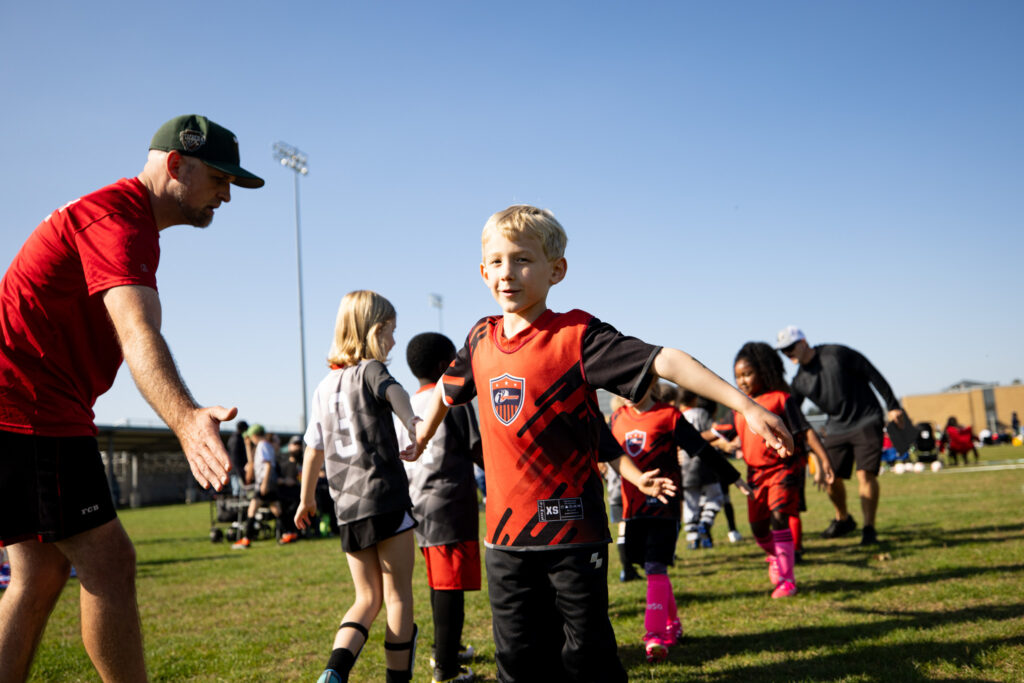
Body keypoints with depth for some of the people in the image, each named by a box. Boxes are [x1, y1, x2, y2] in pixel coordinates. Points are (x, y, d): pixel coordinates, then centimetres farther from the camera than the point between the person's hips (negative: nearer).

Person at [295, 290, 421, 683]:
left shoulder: (324, 386, 17)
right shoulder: (371, 370, -2)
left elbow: (313, 450, 23)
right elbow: (395, 394, -22)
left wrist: (306, 500, 33)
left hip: (347, 507, 6)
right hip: (386, 497, -6)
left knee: (367, 600, 14)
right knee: (398, 597, 6)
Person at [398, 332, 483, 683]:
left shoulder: (406, 408, 12)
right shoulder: (455, 402, -8)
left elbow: (397, 460, 15)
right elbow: (479, 453, -10)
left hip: (417, 506, 8)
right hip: (451, 507, -8)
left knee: (438, 582, 20)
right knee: (451, 587, -5)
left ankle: (445, 650, 34)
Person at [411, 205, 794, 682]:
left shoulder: (576, 335, -12)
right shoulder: (481, 339, 5)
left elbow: (664, 361, -20)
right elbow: (448, 387, 25)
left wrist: (746, 406, -28)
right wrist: (422, 437, 40)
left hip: (572, 529, -4)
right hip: (506, 530, 5)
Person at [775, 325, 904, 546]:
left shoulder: (836, 354, -11)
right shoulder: (799, 381, 3)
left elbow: (872, 374, -6)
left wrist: (892, 406, -6)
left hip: (867, 421, -5)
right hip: (836, 428, 5)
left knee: (865, 474, -15)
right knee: (831, 477, 3)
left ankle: (869, 529, -9)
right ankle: (843, 520, 28)